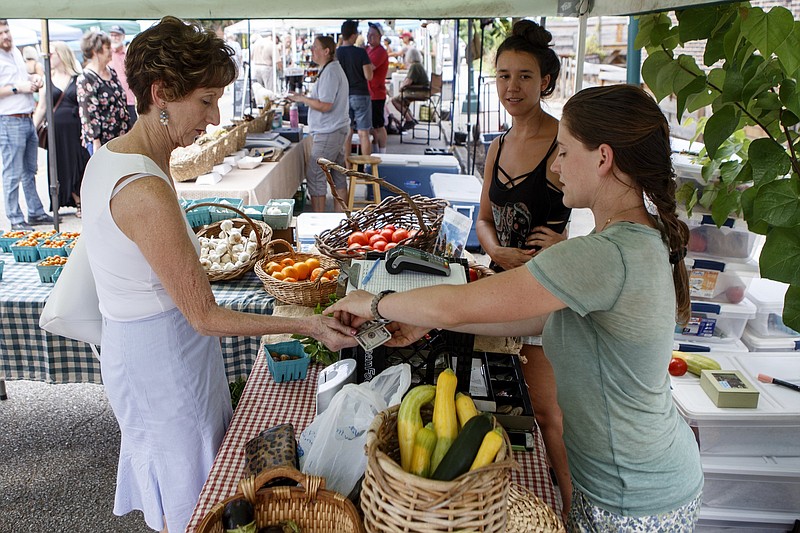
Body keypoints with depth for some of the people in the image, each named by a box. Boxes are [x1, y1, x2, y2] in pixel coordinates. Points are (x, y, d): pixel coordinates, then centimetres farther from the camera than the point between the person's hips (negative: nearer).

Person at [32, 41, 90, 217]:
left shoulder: (78, 78, 0)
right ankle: (78, 203, 16)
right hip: (56, 130, 3)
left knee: (80, 165, -2)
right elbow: (42, 108, 11)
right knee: (65, 168, 6)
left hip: (76, 128, -3)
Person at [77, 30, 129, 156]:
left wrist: (127, 130, 17)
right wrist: (96, 143, -19)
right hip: (101, 141, -7)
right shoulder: (86, 79, -13)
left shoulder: (112, 72, 11)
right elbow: (89, 114, -16)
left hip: (120, 135, 8)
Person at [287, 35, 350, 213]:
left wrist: (302, 98, -12)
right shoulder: (334, 68, 16)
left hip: (328, 132, -11)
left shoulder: (330, 72, -17)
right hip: (338, 130, 11)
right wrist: (305, 98, 15)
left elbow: (325, 105, -22)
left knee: (315, 175, -6)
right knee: (338, 175, 13)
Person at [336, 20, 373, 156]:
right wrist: (370, 67, 7)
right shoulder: (361, 52, -11)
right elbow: (368, 76, -12)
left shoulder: (336, 53, -1)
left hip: (343, 96, 3)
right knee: (363, 133, 1)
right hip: (360, 95, -3)